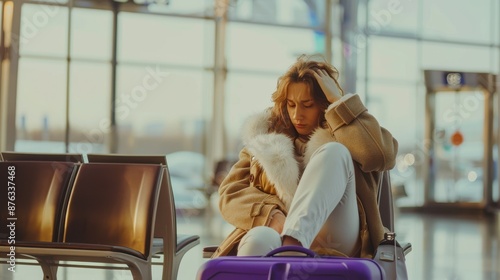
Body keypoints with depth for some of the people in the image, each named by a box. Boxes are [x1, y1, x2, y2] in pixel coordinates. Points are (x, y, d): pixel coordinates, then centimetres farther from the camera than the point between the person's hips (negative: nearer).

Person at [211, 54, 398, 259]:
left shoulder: (344, 133, 21)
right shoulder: (266, 135, 25)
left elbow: (382, 154, -3)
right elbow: (230, 193, 12)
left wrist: (339, 101, 3)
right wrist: (273, 217, -9)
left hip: (333, 245, 0)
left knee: (334, 152, -22)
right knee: (259, 240, -36)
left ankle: (292, 244, -46)